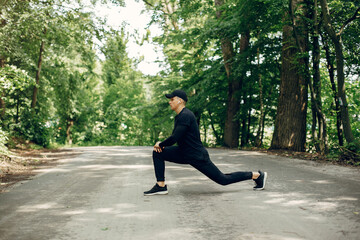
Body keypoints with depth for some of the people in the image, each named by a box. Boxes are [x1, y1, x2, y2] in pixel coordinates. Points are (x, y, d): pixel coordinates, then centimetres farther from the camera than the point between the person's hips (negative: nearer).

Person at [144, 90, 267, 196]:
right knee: (158, 153, -1)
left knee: (223, 180, 1)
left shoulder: (185, 116, -22)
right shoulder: (180, 116, 11)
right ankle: (161, 186, 1)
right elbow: (175, 137, 20)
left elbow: (175, 138, -28)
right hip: (184, 153, 10)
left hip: (197, 156, -10)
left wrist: (160, 144, -10)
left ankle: (257, 175, 16)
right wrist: (161, 145, 2)